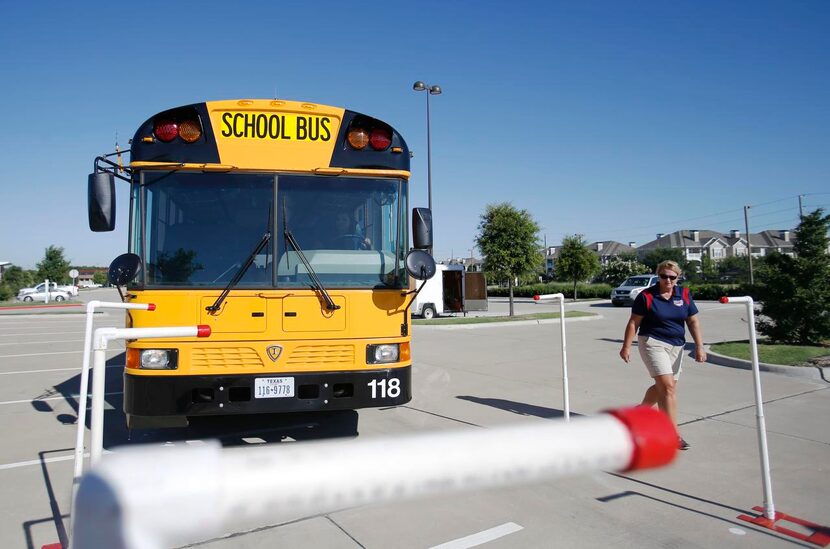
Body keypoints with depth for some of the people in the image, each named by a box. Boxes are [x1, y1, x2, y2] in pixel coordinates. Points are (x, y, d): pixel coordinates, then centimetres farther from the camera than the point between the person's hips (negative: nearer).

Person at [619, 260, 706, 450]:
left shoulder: (684, 295, 3)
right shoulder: (646, 296, -9)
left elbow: (693, 321, 6)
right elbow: (633, 322, -5)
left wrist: (699, 346, -2)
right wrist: (626, 346, -7)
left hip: (676, 346, 6)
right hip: (653, 343, -6)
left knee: (662, 387, 15)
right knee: (668, 387, -13)